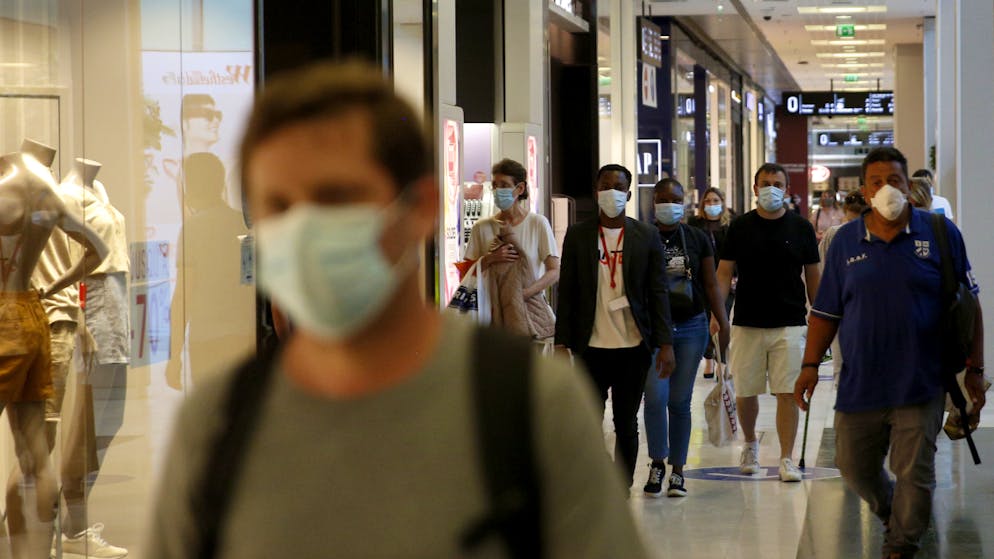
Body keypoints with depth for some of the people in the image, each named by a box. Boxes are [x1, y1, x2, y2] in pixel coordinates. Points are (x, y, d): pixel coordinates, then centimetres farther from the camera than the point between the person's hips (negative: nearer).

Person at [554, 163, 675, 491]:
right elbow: (567, 292, 6)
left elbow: (658, 292, 4)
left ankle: (622, 491, 13)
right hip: (591, 346, 0)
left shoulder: (647, 236, 5)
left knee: (626, 424, 5)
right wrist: (562, 342, 0)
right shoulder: (578, 235, 5)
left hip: (634, 346, 0)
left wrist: (665, 344, -4)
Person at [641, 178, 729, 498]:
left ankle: (677, 470, 12)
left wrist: (723, 322, 1)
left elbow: (711, 285, 10)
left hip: (691, 327, 2)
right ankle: (657, 463, 5)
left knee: (680, 401, 5)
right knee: (656, 397, -12)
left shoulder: (698, 239, 7)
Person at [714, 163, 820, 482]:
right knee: (745, 393, 7)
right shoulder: (740, 227, 4)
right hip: (747, 323, 1)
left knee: (787, 393, -5)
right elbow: (724, 272, 4)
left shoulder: (801, 228, 5)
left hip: (790, 324, -1)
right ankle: (750, 444, 32)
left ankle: (787, 459, 1)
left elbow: (812, 276, 10)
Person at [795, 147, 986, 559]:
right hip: (860, 383, 3)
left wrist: (975, 369, 1)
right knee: (854, 467, 11)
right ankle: (891, 515, 39)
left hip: (920, 383, -3)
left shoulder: (940, 233, 0)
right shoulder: (845, 242, 6)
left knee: (914, 471, -2)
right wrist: (810, 365, 2)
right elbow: (826, 311, 10)